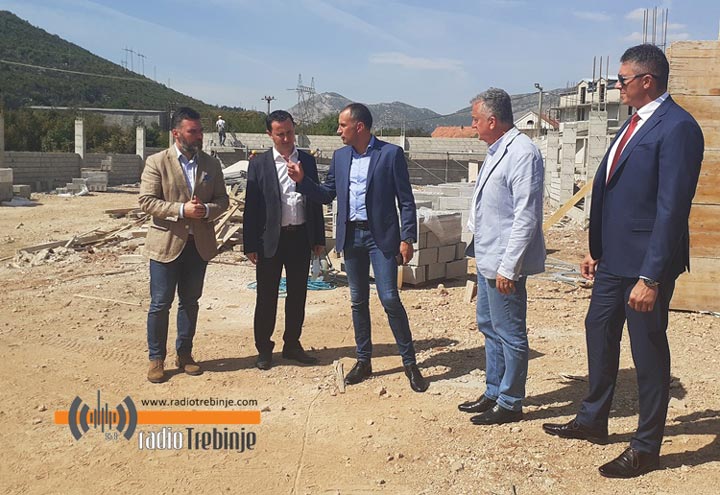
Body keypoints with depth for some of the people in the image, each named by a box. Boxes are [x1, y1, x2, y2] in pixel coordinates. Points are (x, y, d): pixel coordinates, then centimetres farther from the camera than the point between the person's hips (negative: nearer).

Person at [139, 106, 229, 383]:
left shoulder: (211, 164, 7)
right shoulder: (157, 162, -5)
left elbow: (222, 199, 9)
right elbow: (146, 201, -9)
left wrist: (207, 210, -13)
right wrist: (181, 210, -19)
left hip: (199, 243, 4)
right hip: (167, 243, -4)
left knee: (190, 301, 13)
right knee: (160, 303, 2)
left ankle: (184, 354, 26)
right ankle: (156, 358, 15)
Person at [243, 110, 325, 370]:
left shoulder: (307, 161, 8)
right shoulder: (259, 163, -2)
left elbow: (316, 200, 10)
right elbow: (251, 205, -4)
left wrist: (319, 238, 8)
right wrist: (250, 244, -8)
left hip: (300, 237, 3)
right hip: (270, 239, -3)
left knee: (298, 294, 11)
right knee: (266, 295, 6)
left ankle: (292, 344, 26)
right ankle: (264, 348, 19)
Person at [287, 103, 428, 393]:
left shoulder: (391, 153, -6)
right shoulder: (340, 157, 9)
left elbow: (406, 200, -6)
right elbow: (327, 195, 14)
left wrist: (407, 238, -12)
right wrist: (302, 180, -1)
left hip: (381, 235, -5)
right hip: (351, 236, 5)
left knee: (390, 299, -8)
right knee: (358, 301, 11)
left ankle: (410, 363, 6)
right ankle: (364, 361, 23)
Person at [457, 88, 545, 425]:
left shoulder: (522, 154, -18)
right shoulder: (497, 151, 13)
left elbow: (526, 217, -22)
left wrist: (508, 268, -22)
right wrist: (483, 254, 19)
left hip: (504, 263, -10)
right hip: (487, 258, 11)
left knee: (510, 334, 2)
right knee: (488, 325, 19)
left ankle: (510, 403, 16)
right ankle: (493, 393, 33)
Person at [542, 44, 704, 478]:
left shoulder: (677, 128, -16)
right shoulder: (635, 123, 12)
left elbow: (672, 209, -21)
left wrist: (650, 277, -23)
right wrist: (596, 249, 17)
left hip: (645, 264, -9)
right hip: (613, 259, 9)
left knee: (649, 351, 4)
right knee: (599, 333, 19)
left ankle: (646, 448, 20)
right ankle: (593, 420, 37)